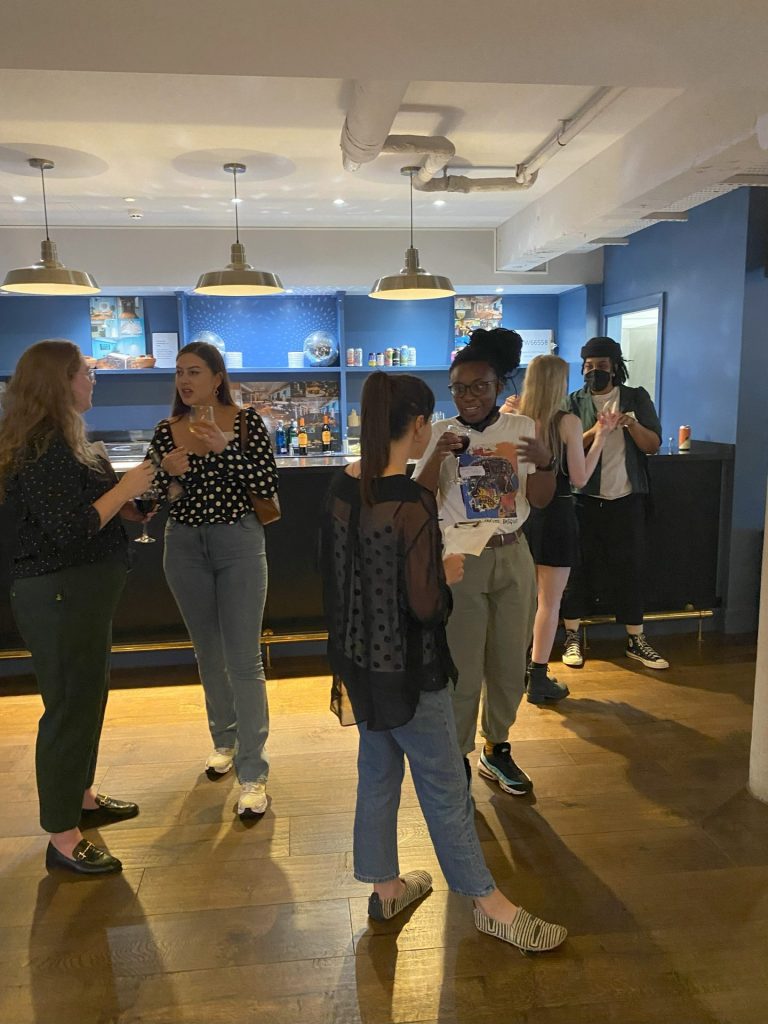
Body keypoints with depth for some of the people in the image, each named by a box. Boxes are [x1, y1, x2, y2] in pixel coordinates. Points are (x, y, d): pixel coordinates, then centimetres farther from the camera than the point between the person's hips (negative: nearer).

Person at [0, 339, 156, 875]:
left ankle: (81, 796, 40)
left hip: (81, 590, 10)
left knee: (89, 693, 21)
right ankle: (62, 838, 15)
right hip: (59, 594, -10)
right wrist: (125, 488, -19)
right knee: (70, 705, 0)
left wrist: (125, 502, 8)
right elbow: (69, 529, -26)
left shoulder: (60, 439, 11)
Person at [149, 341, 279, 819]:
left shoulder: (247, 422, -6)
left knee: (244, 658, -5)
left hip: (239, 544, -4)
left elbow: (267, 485, -14)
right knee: (208, 652, 17)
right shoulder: (167, 431, 3)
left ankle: (253, 771, 4)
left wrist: (224, 446, -24)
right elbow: (159, 500, 4)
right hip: (185, 546, 4)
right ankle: (225, 739, 37)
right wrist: (172, 477, -17)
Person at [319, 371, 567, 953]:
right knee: (445, 786, 10)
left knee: (377, 774, 21)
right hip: (407, 669, -7)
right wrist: (449, 572, -4)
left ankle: (386, 888, 40)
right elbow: (426, 605, -24)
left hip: (360, 660, 7)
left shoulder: (342, 489, -2)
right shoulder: (413, 502, -25)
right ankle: (489, 905, 30)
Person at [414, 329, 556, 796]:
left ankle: (497, 748, 35)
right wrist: (436, 458, -24)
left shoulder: (522, 428, 1)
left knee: (510, 664, 14)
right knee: (462, 668, 1)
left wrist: (546, 462, -20)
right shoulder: (441, 433, -3)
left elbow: (540, 499, -1)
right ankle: (457, 758, 20)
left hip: (513, 557, 3)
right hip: (460, 560, -3)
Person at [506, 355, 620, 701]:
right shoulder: (568, 422, -13)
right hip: (555, 515, -5)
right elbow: (580, 478, -9)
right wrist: (601, 436, -2)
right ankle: (539, 680, 11)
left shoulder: (515, 418, -1)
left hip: (523, 512, 5)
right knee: (549, 601, 4)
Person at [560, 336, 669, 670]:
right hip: (584, 500, -1)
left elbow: (653, 445, 0)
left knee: (630, 567, 7)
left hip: (627, 499, 1)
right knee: (579, 566, 5)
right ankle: (572, 637, 17)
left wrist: (631, 424, -18)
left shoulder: (637, 398, 5)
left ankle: (636, 640, 18)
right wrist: (593, 432, -24)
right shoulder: (574, 402, 2)